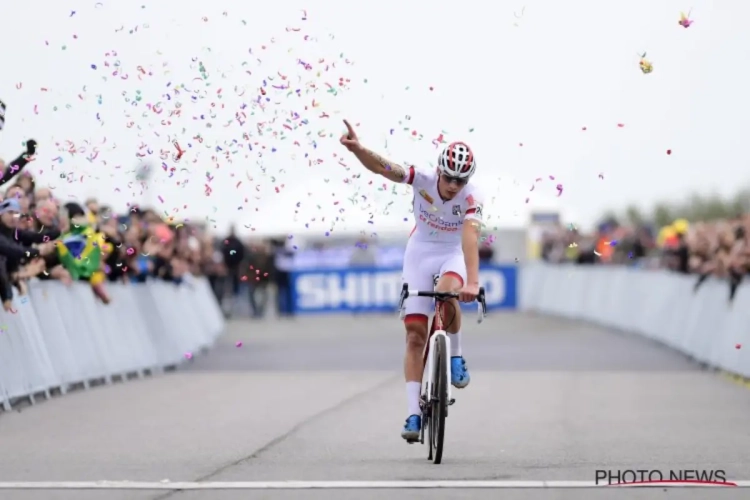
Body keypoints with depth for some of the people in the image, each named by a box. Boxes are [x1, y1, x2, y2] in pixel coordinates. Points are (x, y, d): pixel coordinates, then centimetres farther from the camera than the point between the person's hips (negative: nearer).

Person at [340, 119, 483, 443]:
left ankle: (455, 356, -8)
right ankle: (413, 414, -4)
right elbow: (380, 167, -31)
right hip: (420, 254, 1)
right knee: (415, 335, -6)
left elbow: (470, 238, -39)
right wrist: (356, 148, -51)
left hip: (453, 256, -1)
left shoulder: (471, 197, -25)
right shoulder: (423, 180, -21)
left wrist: (472, 281, -52)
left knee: (448, 296, -37)